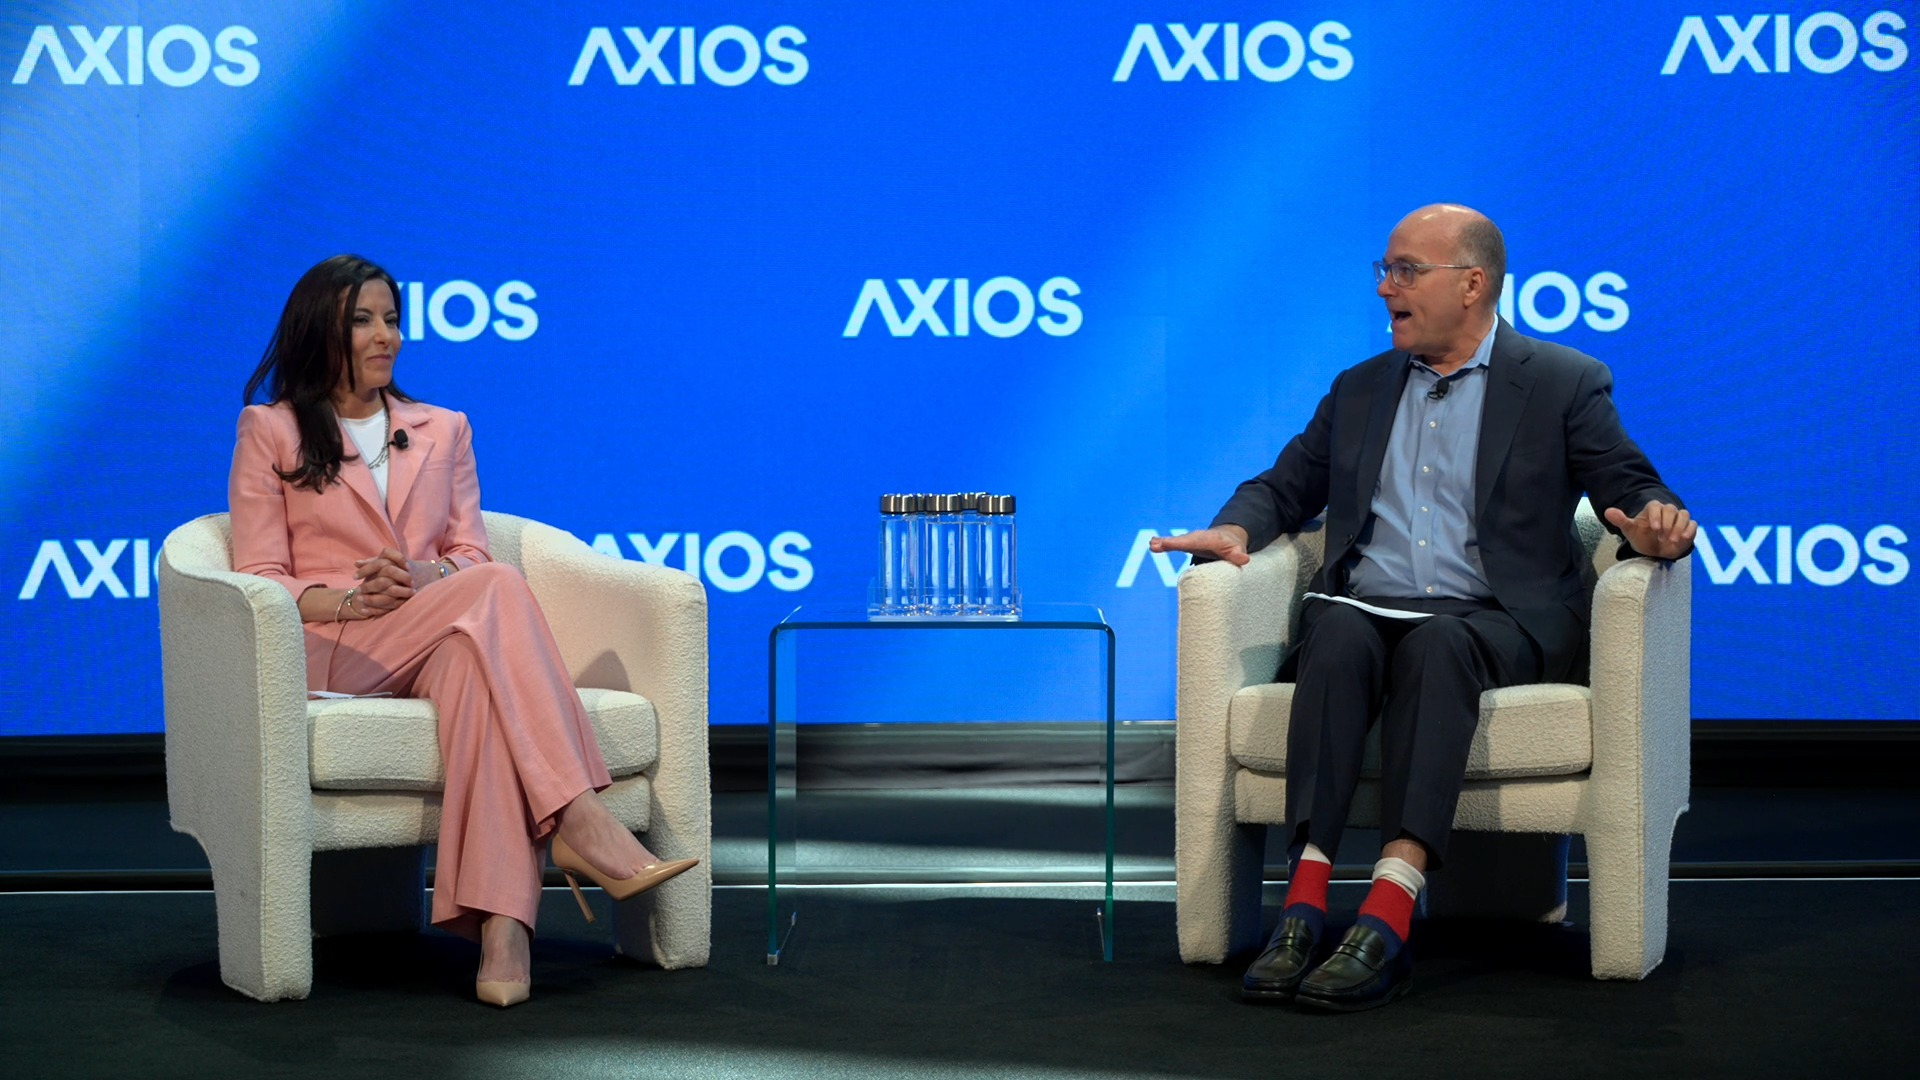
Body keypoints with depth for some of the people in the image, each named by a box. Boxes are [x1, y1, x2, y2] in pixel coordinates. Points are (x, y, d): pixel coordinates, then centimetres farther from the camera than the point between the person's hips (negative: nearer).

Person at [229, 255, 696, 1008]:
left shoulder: (443, 430, 24)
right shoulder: (269, 430, 13)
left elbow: (471, 557, 13)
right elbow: (259, 577, 4)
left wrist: (424, 578, -12)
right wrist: (349, 600, -16)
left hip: (442, 644, 3)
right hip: (331, 653, -3)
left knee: (474, 663, -38)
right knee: (497, 590, -33)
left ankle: (501, 925, -55)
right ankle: (578, 820, -46)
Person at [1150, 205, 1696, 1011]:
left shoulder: (1563, 385, 10)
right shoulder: (1359, 389, 23)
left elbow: (1631, 491, 2)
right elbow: (1285, 487, 24)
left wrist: (1655, 525, -22)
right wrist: (1236, 527, 1)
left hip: (1500, 624, -3)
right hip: (1366, 609, 3)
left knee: (1435, 645, -37)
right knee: (1340, 633, -33)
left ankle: (1389, 914, -51)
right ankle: (1304, 904, -45)